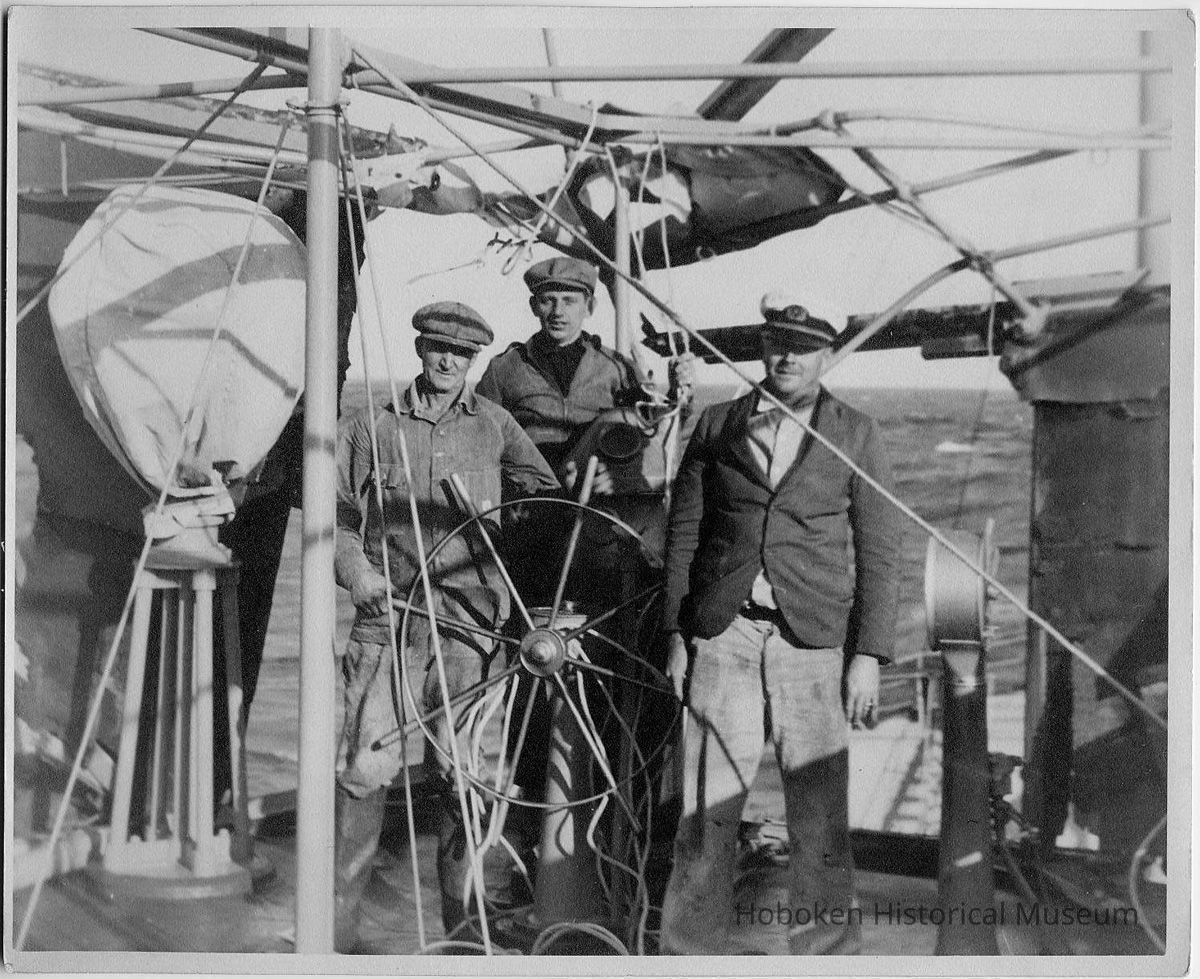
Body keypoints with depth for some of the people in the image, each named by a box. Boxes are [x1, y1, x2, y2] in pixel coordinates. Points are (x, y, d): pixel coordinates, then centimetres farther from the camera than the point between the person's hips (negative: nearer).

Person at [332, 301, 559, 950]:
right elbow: (337, 514, 12)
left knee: (457, 767, 1)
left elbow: (546, 495, 17)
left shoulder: (494, 425, 10)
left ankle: (460, 913, 16)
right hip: (386, 608, 0)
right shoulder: (374, 426, 9)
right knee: (367, 765, -5)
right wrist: (356, 572, -5)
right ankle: (338, 915, 8)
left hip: (465, 611, 0)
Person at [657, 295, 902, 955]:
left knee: (820, 813, 0)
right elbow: (683, 534, 12)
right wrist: (676, 635, 7)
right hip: (724, 635, 1)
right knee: (707, 808, 1)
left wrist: (868, 655, -2)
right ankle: (696, 946, 13)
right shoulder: (716, 426, 10)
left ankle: (826, 948, 12)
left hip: (814, 641, -1)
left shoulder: (855, 436, 7)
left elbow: (877, 553, 5)